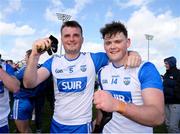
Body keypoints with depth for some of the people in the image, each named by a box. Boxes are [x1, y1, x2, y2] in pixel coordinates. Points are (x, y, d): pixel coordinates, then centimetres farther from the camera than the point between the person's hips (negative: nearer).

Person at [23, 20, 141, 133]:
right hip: (56, 124, 3)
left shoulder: (93, 59, -8)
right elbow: (30, 84, -14)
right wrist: (35, 55, -30)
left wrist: (132, 54, -27)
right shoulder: (53, 61, -3)